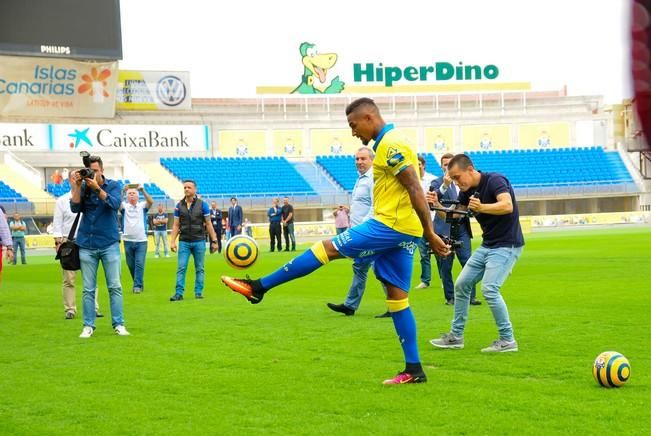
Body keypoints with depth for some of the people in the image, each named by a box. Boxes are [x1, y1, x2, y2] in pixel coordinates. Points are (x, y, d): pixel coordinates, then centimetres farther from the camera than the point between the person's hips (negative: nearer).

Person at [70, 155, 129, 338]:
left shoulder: (112, 185, 2)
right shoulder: (83, 187, 5)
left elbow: (115, 204, -16)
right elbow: (75, 208, -6)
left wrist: (97, 188, -25)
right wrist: (76, 186, -15)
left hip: (109, 243, -1)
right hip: (87, 245, 1)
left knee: (115, 287, -2)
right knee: (88, 289, 3)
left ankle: (119, 324, 2)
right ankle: (88, 326, 7)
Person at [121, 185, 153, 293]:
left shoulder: (142, 206, 6)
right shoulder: (124, 206, 7)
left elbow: (151, 201, -14)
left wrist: (143, 190, -27)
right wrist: (122, 191, -29)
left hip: (141, 241, -2)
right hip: (128, 240, 2)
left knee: (139, 264, -8)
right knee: (131, 264, 8)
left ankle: (137, 286, -6)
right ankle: (139, 283, 24)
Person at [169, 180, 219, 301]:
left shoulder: (202, 204, 0)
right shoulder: (179, 205, 5)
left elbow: (208, 224, 1)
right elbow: (176, 225, 6)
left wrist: (214, 241, -2)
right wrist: (172, 241, -3)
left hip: (199, 241, -1)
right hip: (184, 242, 1)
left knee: (199, 268, 5)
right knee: (181, 268, -5)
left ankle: (198, 292, 12)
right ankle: (179, 293, -5)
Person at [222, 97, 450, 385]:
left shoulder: (391, 145, -13)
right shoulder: (388, 143, 19)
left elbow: (415, 190, -18)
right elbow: (411, 190, 24)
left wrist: (430, 234, -20)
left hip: (391, 224, -10)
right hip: (403, 230, 10)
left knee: (327, 248, -7)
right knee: (397, 296, 8)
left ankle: (258, 287, -2)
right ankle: (413, 369, 7)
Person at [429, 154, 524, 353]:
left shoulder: (495, 180, -17)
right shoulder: (467, 191, 6)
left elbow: (507, 205, -33)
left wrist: (482, 207, -48)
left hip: (507, 245, -9)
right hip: (487, 245, 9)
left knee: (489, 288, -20)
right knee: (461, 284, 8)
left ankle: (507, 340, -9)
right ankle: (456, 336, 18)